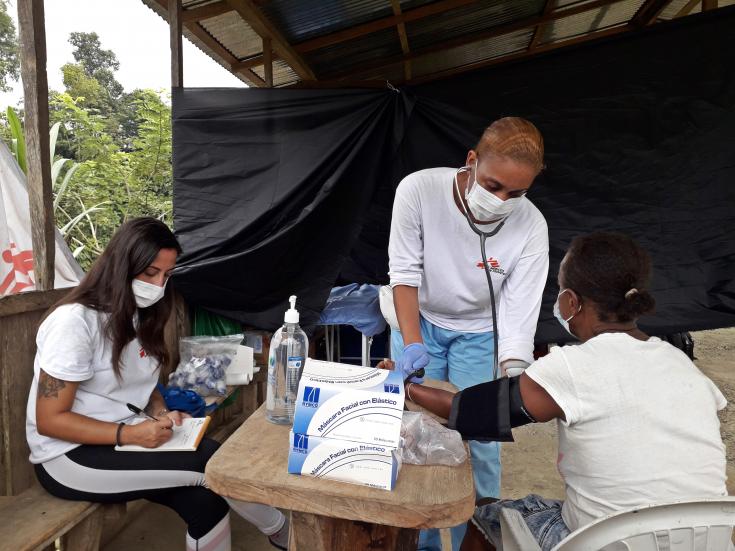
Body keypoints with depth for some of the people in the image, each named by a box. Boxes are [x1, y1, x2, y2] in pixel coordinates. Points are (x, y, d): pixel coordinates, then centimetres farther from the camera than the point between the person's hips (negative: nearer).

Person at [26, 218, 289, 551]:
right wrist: (129, 434, -26)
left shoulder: (139, 316, 6)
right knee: (211, 462, -21)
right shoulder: (75, 321, -19)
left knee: (205, 502, -18)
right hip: (69, 455, -7)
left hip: (125, 439, 7)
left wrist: (162, 414, -7)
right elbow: (49, 420, -17)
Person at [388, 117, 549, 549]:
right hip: (418, 320, 0)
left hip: (479, 332, 1)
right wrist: (412, 343, -29)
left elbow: (519, 312, -24)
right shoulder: (419, 189, -26)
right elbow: (405, 270, -21)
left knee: (481, 440, 1)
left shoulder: (531, 227, -24)